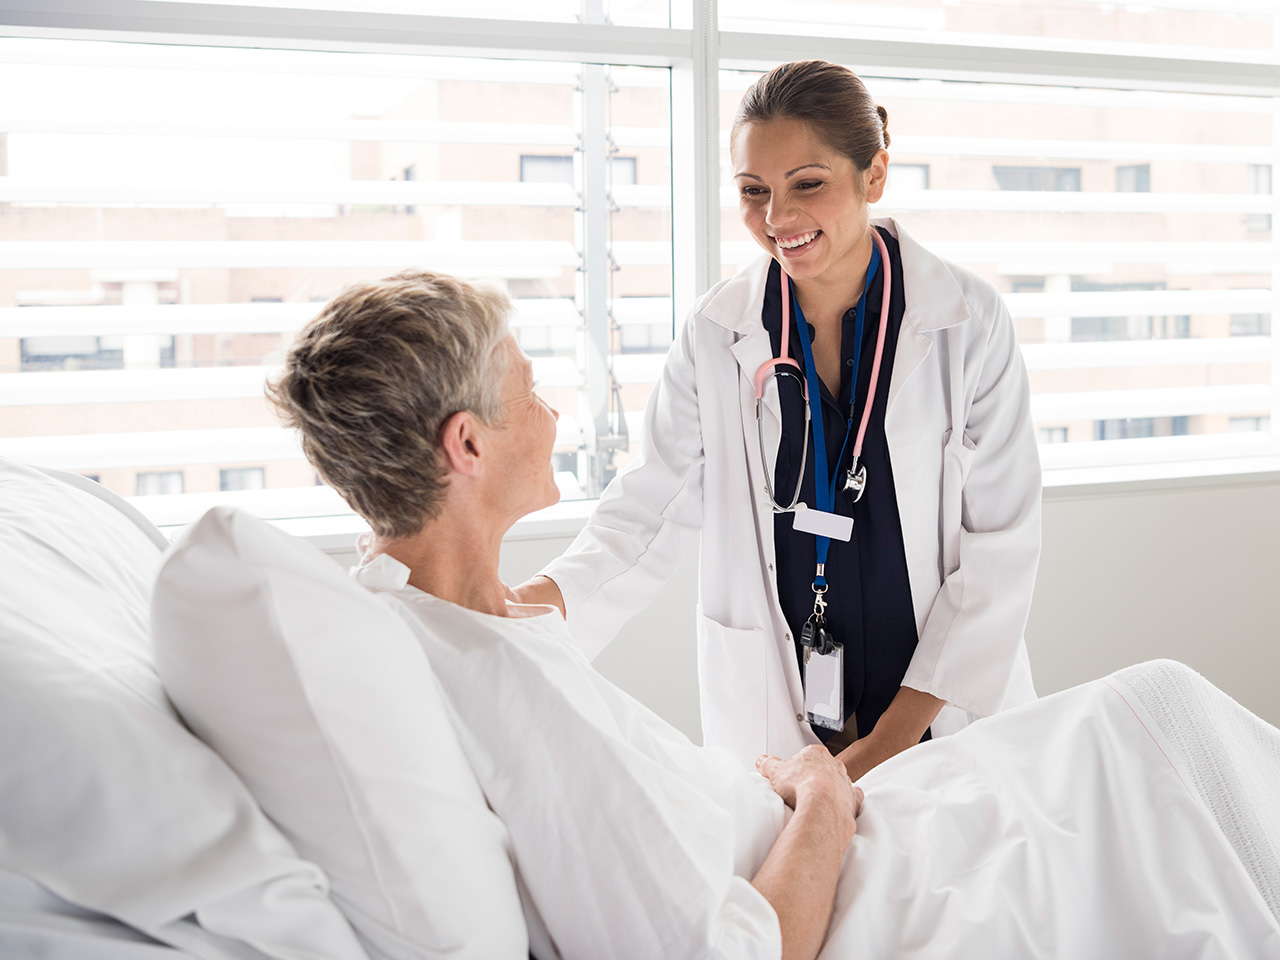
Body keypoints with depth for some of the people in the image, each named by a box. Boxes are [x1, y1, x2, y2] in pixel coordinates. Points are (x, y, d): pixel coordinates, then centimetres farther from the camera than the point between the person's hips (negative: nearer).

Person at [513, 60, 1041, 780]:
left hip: (942, 712, 0)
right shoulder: (719, 334, -4)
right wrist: (527, 603, -22)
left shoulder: (969, 322, -9)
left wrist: (889, 744, -12)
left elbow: (1000, 544, -8)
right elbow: (650, 510, -2)